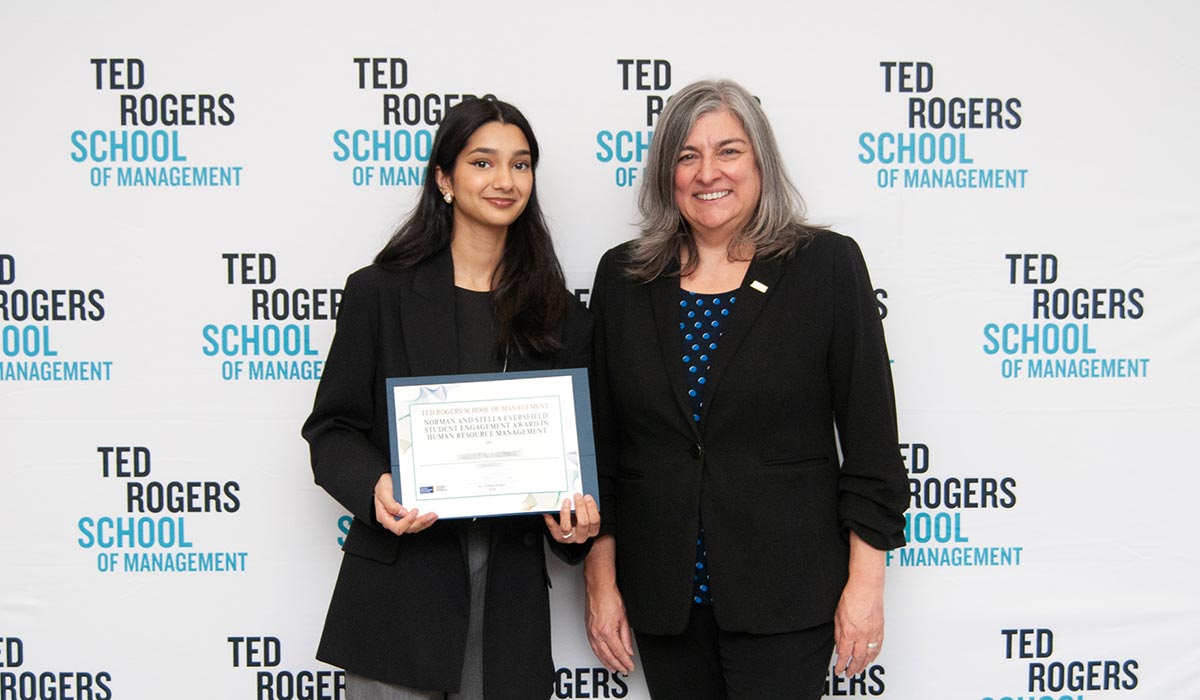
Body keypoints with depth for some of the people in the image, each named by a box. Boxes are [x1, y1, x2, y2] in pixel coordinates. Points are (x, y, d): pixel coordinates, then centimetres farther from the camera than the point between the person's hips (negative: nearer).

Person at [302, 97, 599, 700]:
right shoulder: (380, 292, 1)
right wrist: (375, 487, -19)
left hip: (511, 584, 2)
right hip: (399, 579, -2)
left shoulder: (559, 315, 8)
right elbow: (331, 429, 1)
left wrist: (579, 514, -8)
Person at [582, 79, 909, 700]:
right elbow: (600, 439, 6)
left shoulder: (827, 264, -3)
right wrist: (601, 579, 3)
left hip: (785, 590, -3)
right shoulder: (624, 276, 4)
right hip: (661, 591, 3)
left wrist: (865, 582, -7)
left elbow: (870, 433, -4)